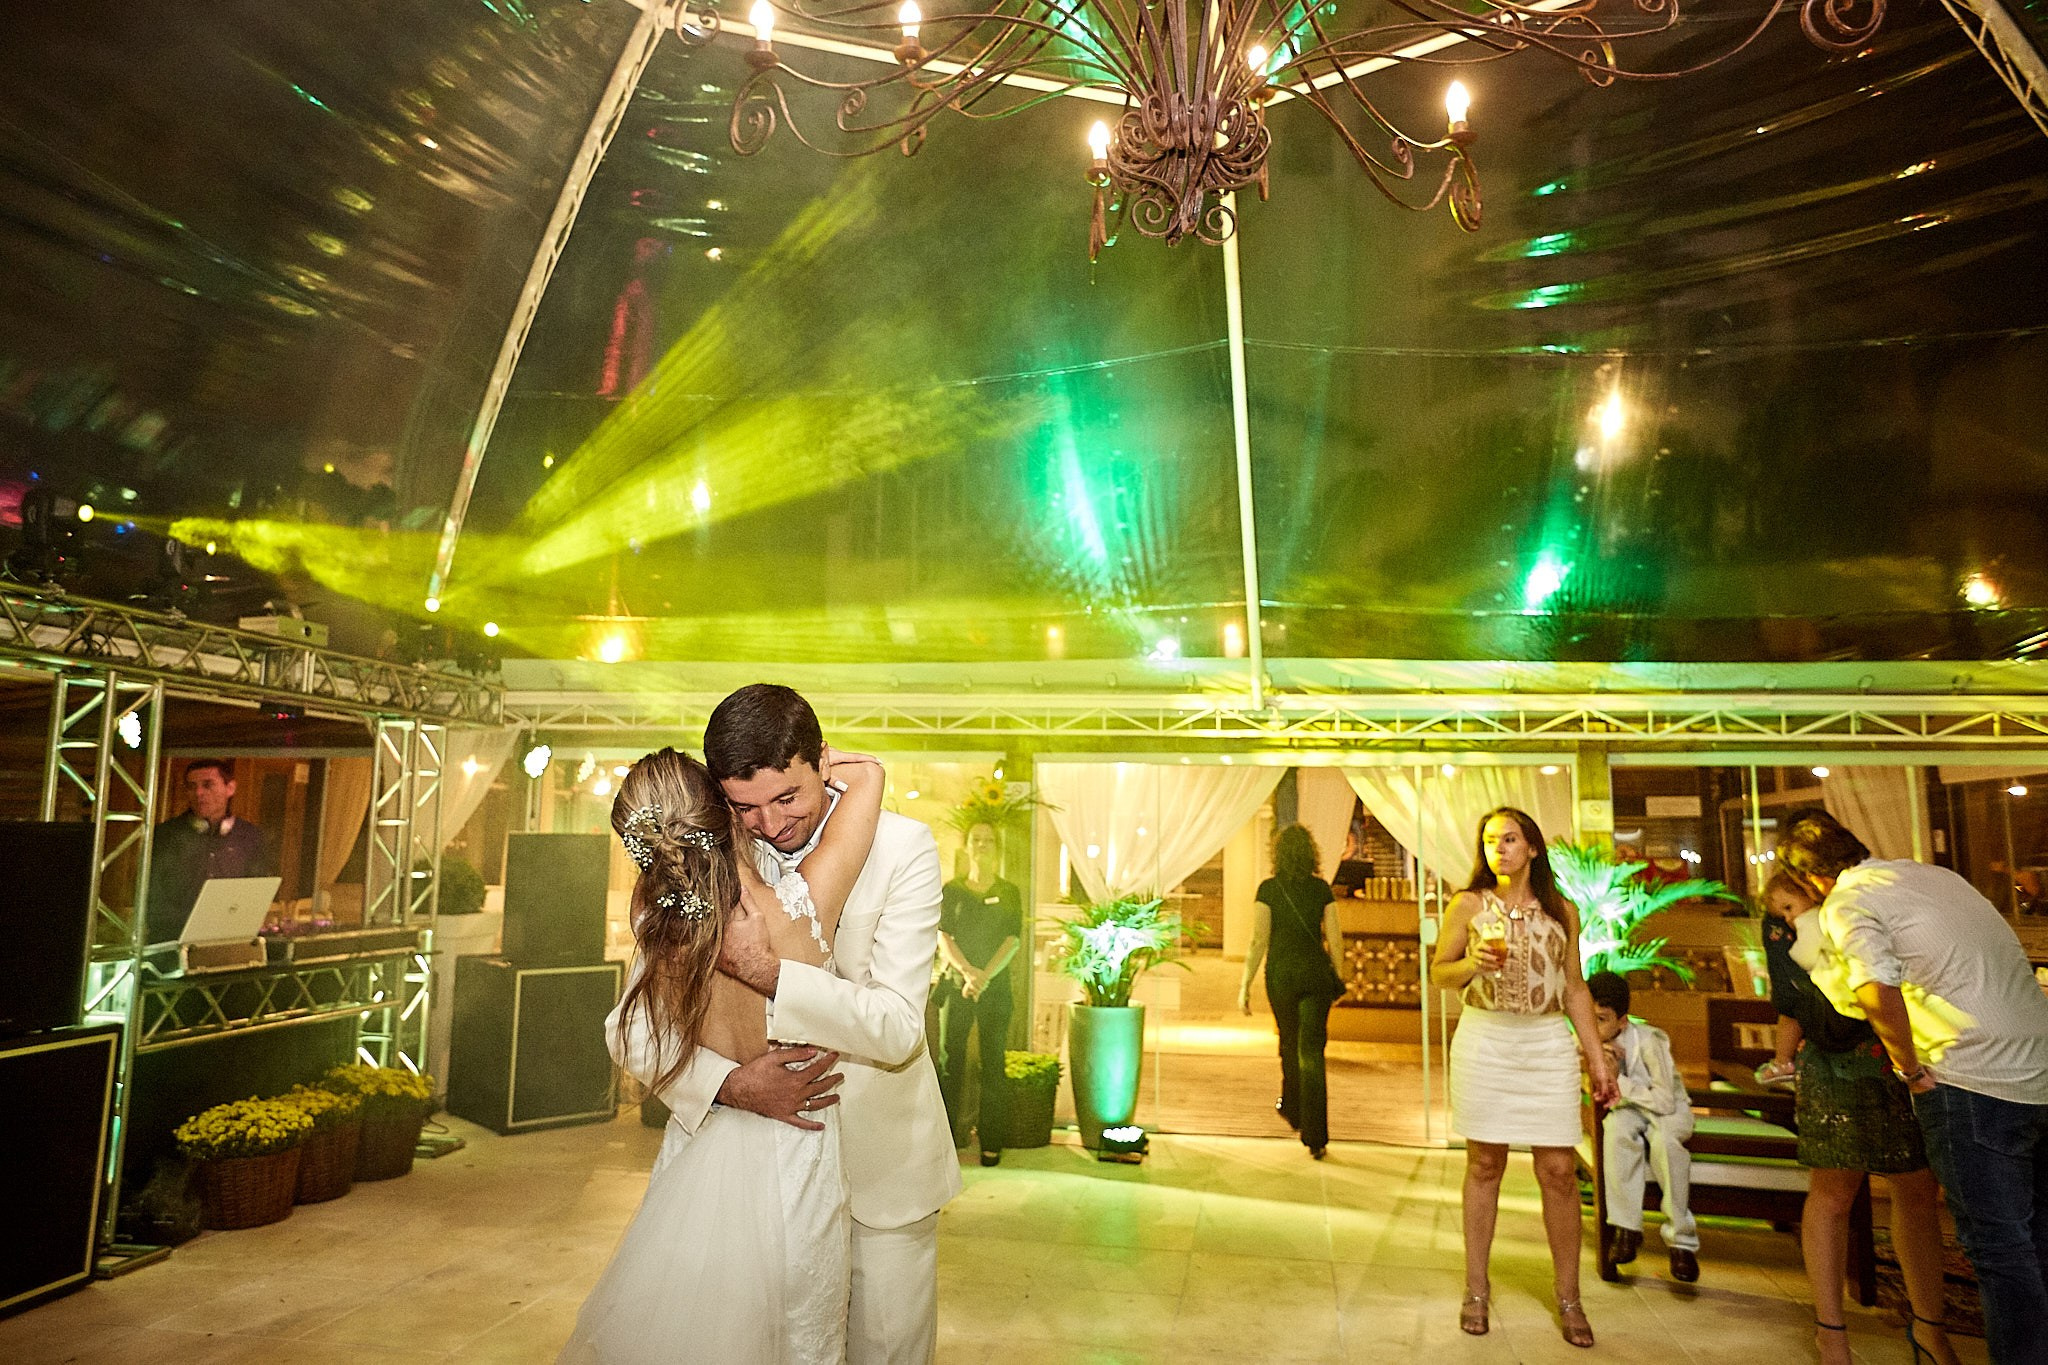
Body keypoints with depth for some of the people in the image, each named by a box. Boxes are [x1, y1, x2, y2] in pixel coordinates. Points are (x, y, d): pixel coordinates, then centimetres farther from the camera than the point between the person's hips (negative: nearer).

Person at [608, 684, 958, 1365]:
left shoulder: (902, 847, -18)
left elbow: (897, 1027, -22)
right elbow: (632, 1027, -10)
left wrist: (767, 970, -33)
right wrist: (729, 1082, -28)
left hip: (881, 1152, -2)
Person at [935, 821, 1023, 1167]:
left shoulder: (1009, 892, 7)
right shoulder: (951, 890, 8)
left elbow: (1013, 941, -2)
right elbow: (944, 938, -1)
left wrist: (984, 977, -15)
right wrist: (968, 971, -17)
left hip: (995, 986, 0)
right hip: (956, 984, 1)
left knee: (993, 1064, 0)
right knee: (949, 1059, -1)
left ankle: (992, 1143, 6)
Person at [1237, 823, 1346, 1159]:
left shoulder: (1268, 889, -6)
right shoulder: (1322, 888, -1)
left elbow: (1258, 941, -9)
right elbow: (1335, 939, 1)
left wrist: (1245, 985, -4)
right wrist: (1339, 978, 15)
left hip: (1281, 974, 0)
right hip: (1317, 973, 1)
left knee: (1290, 1045, 21)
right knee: (1312, 1052, 2)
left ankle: (1292, 1108, 43)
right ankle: (1315, 1137, -3)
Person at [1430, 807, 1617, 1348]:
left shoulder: (1562, 912, 8)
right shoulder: (1469, 905, 1)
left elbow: (1574, 987, 13)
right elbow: (1439, 972, 5)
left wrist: (1597, 1056, 8)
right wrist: (1473, 963, -16)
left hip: (1549, 1043, 2)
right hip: (1484, 1039, -1)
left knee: (1559, 1170, 1)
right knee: (1484, 1163, 5)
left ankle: (1568, 1297, 17)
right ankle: (1476, 1289, 18)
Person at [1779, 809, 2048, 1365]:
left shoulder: (1845, 902, -8)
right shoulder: (1934, 874, 16)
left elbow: (1879, 993, -22)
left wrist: (1912, 1070, -7)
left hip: (1974, 1082, -8)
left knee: (1998, 1247, 2)